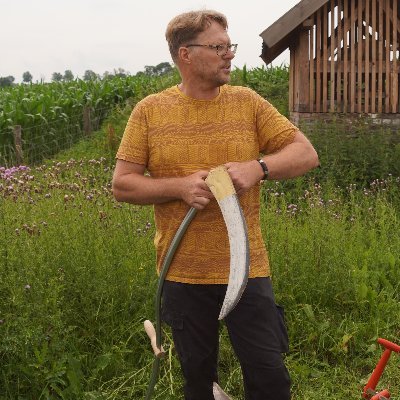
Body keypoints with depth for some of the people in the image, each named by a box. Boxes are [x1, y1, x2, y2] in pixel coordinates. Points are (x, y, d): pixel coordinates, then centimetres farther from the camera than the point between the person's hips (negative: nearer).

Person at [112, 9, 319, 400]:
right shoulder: (149, 111, -1)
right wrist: (180, 187, -18)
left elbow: (306, 154, 0)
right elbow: (121, 184, -2)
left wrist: (258, 167, -20)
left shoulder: (247, 102, 0)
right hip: (183, 273, 0)